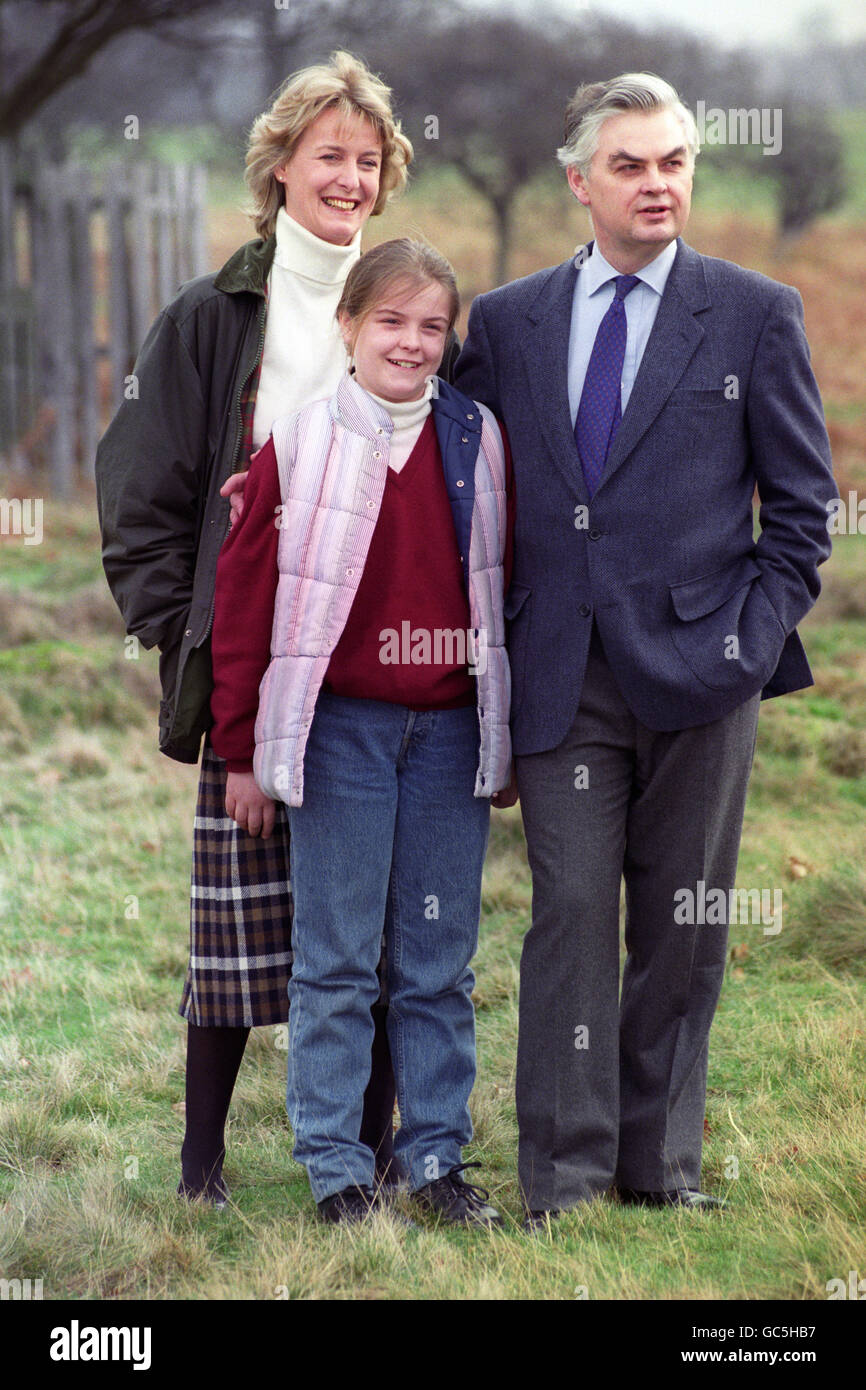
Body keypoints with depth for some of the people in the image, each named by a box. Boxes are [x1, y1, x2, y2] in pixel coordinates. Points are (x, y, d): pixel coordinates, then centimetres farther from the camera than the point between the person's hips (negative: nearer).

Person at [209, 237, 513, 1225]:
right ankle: (336, 1168, 10)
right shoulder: (299, 445, -4)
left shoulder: (479, 443, 4)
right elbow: (243, 597, 0)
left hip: (452, 731, 2)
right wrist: (241, 746, 0)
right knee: (335, 960, 2)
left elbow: (506, 588, 10)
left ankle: (437, 1156, 17)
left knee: (439, 960, 8)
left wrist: (509, 735, 9)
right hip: (338, 728, -2)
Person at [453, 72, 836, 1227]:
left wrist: (755, 640, -4)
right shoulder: (505, 323, 10)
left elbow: (802, 505, 4)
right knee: (571, 916, -2)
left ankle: (660, 1165, 16)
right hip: (561, 680, 1)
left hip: (696, 669, -1)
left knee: (683, 935, 6)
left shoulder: (756, 316, 4)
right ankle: (563, 1180, 2)